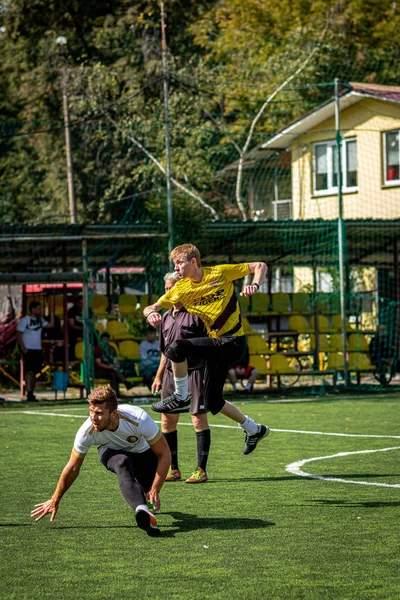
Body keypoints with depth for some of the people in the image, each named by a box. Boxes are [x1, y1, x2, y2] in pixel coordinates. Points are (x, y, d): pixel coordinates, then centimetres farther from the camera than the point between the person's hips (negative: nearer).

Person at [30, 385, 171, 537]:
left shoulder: (140, 419, -38)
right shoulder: (87, 432, -32)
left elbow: (165, 454, -27)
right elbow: (73, 467, -16)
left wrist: (155, 490, -35)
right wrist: (54, 501, -8)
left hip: (142, 451, 1)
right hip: (110, 451, -1)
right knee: (123, 463, -35)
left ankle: (147, 502, 24)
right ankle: (142, 511, -53)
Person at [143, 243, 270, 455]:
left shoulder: (220, 273, -7)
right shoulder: (181, 289, 5)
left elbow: (260, 266, 0)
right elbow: (150, 308, 6)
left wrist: (255, 285, -20)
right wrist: (151, 313, -18)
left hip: (233, 342, -7)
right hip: (217, 344, 7)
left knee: (177, 348, -26)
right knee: (213, 402, 11)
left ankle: (181, 397, -9)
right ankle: (253, 429, 31)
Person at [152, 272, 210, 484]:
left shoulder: (195, 313, -8)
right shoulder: (167, 317, 16)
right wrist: (159, 376, 21)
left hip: (194, 372, -8)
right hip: (171, 373, 8)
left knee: (199, 419, -5)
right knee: (167, 421, 7)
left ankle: (201, 470, 0)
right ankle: (173, 470, 15)